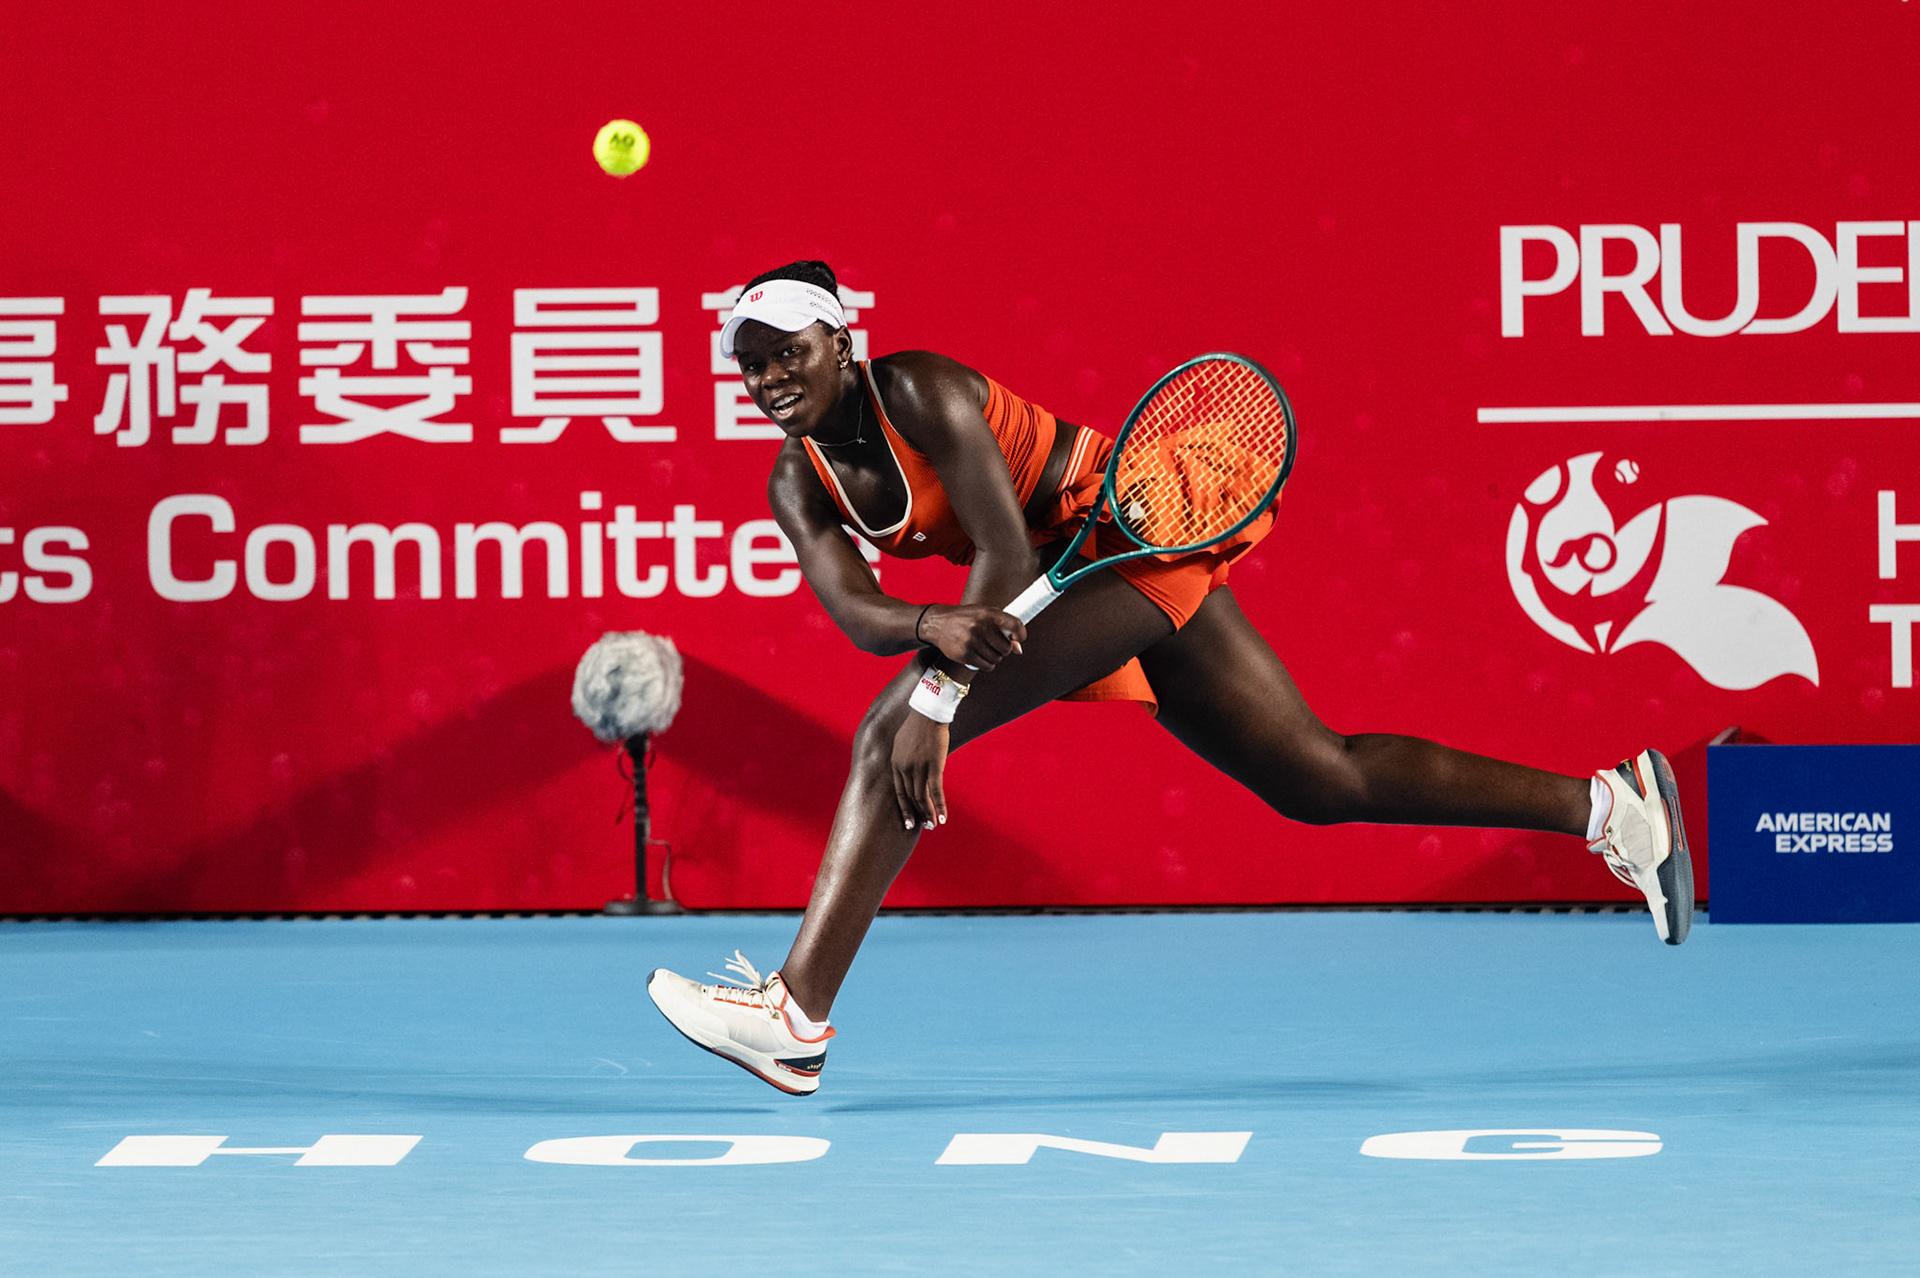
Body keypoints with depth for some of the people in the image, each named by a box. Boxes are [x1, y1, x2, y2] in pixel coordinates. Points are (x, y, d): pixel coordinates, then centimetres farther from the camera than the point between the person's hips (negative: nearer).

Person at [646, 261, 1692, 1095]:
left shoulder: (917, 390, -19)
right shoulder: (798, 486, 5)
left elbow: (1006, 547, -24)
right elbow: (853, 609, -10)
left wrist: (935, 697, -33)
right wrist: (935, 626, -33)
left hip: (1126, 536, -9)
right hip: (1068, 575, 9)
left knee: (891, 734, -22)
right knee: (1322, 782, 13)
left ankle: (795, 1017, -25)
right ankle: (1607, 802, 21)